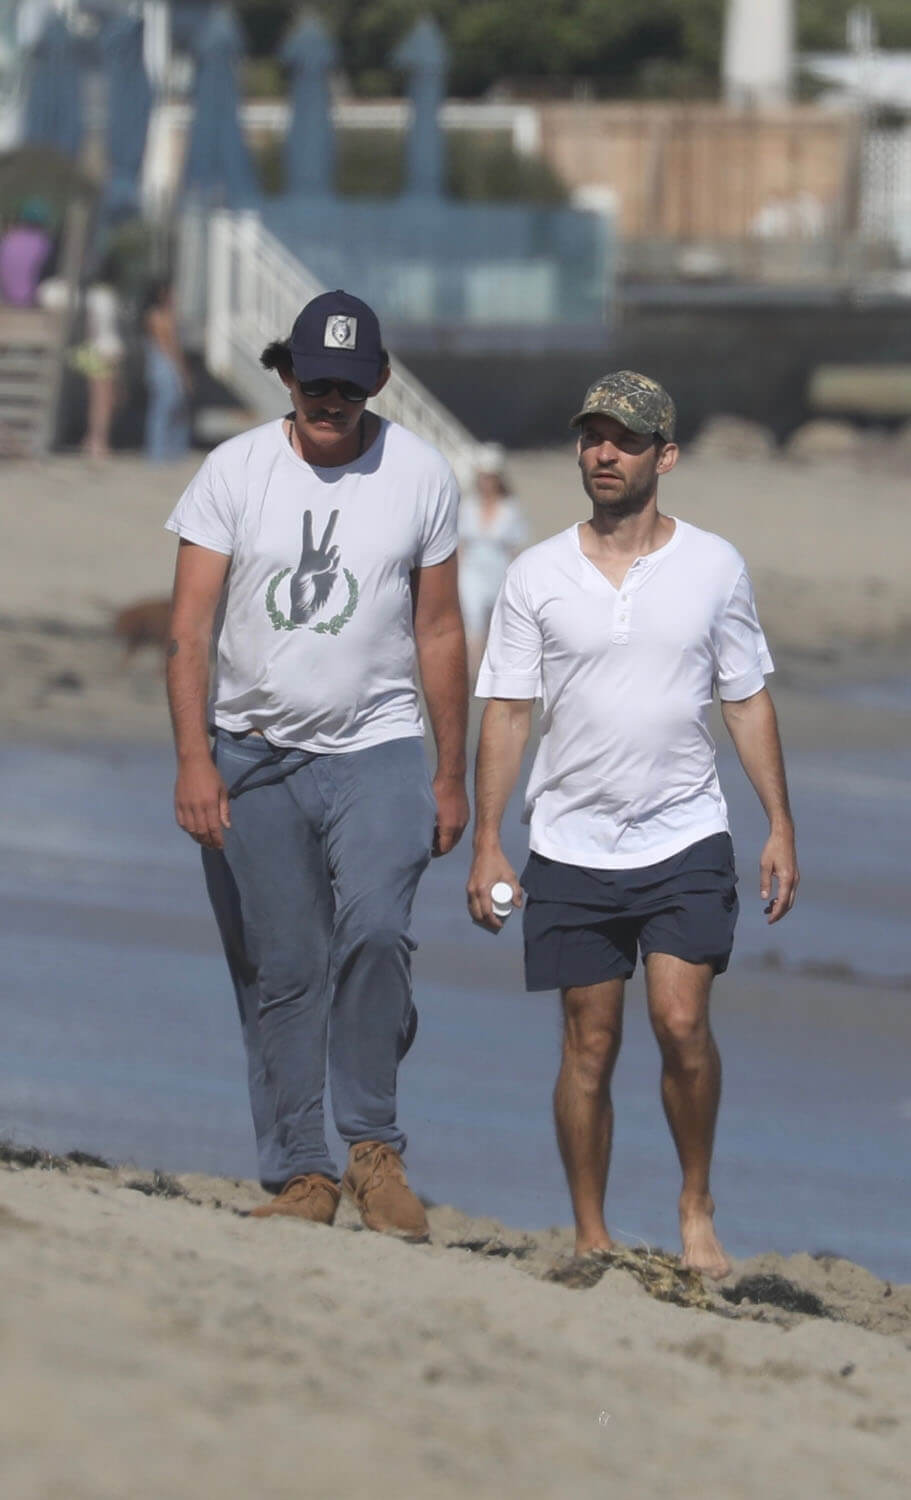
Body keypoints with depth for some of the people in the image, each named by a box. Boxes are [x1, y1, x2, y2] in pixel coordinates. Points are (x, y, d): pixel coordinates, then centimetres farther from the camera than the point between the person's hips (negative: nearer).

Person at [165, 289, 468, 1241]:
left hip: (378, 747, -1)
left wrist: (452, 775, 9)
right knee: (278, 971, 1)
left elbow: (439, 634, 8)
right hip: (256, 755, 1)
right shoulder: (235, 472, -1)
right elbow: (190, 627, -4)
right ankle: (299, 1173, 10)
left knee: (374, 930, -22)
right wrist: (193, 759, -14)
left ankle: (373, 1142, -9)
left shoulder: (420, 476, 2)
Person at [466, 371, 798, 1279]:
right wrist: (486, 845, -2)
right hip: (573, 847, 1)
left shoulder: (713, 567, 3)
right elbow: (506, 713, 3)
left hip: (685, 839, -1)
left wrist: (780, 825, 4)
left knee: (681, 1025, -14)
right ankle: (591, 1238, 11)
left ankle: (697, 1206, 5)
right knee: (590, 1044, 2)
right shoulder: (537, 576, 1)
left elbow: (748, 700, 9)